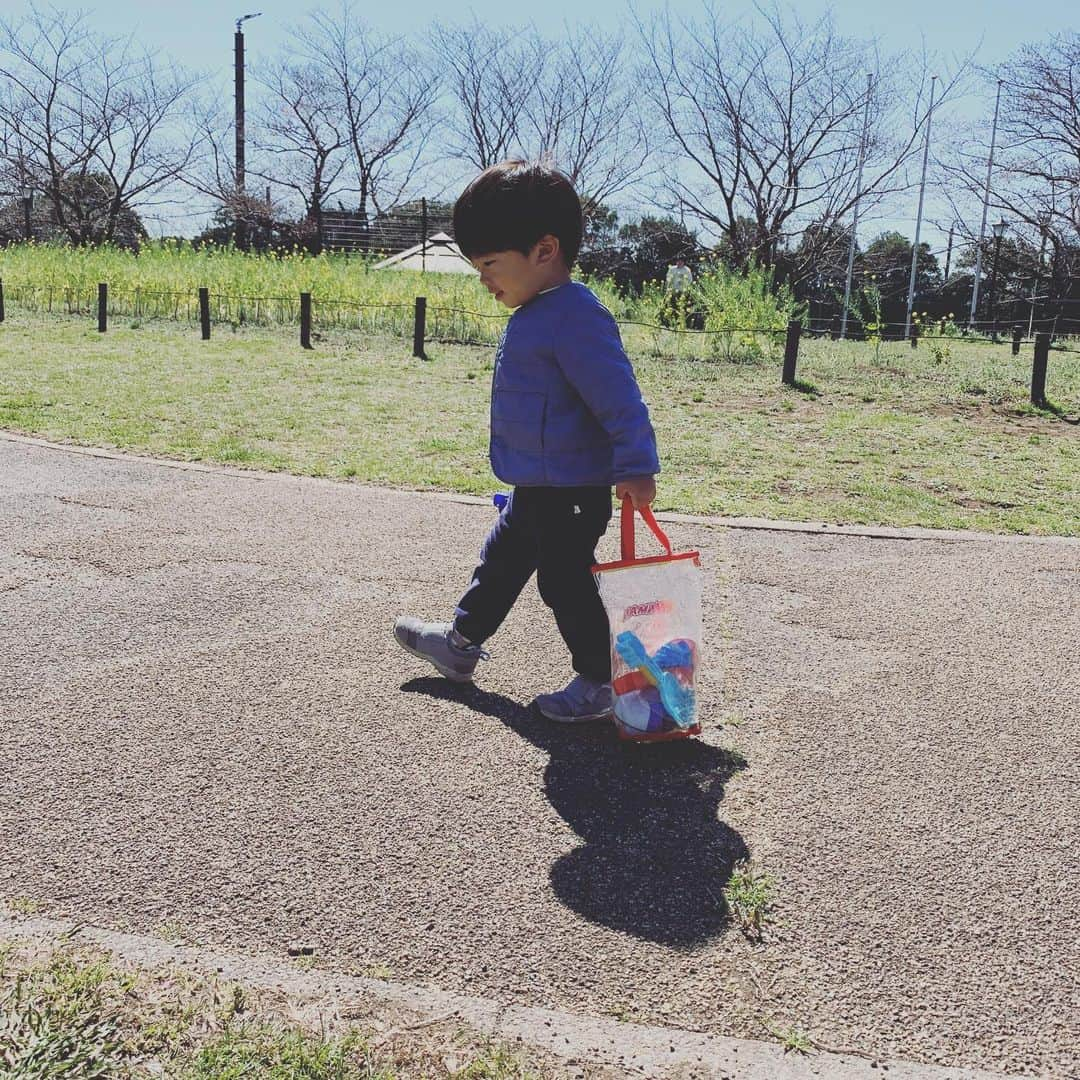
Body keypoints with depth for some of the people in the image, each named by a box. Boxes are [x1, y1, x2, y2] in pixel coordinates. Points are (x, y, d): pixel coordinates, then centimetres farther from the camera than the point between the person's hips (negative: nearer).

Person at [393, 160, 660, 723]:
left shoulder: (575, 317, -24)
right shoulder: (538, 314, 10)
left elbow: (619, 398, -26)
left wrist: (635, 468, -26)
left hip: (572, 492, -11)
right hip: (537, 487, 11)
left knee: (566, 582, 1)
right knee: (502, 560, 23)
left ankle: (602, 681, 17)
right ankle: (460, 641, 41)